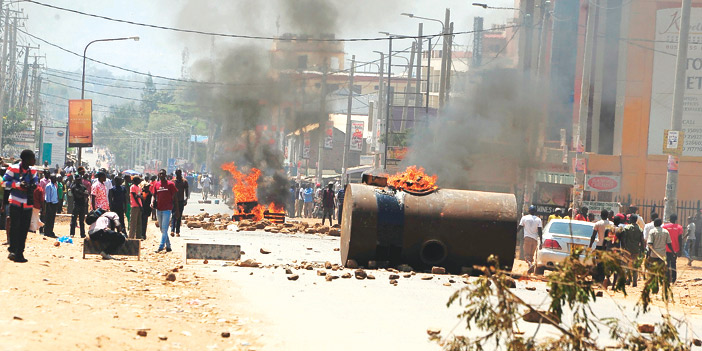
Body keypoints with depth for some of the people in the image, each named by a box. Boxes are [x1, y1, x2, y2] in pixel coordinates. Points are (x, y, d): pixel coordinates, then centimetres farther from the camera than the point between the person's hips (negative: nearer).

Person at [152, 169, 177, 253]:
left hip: (167, 209, -6)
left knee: (164, 229, -11)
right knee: (162, 229, 11)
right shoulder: (156, 184, 10)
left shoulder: (170, 184, -2)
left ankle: (161, 246, -14)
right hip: (159, 209, 6)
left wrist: (173, 206, -3)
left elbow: (174, 197, 1)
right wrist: (154, 203, -5)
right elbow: (154, 196, 14)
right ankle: (168, 246, 20)